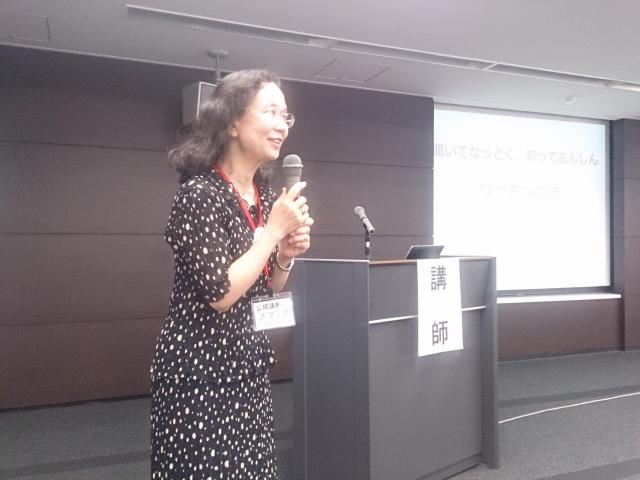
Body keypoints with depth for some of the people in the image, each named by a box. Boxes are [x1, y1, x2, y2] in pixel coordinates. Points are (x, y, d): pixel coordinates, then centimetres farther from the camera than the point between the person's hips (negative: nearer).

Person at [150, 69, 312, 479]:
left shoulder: (267, 196, 6)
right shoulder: (200, 193, -17)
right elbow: (219, 295, -23)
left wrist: (286, 256, -6)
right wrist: (273, 230, -18)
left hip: (249, 365, 8)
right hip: (200, 368, -7)